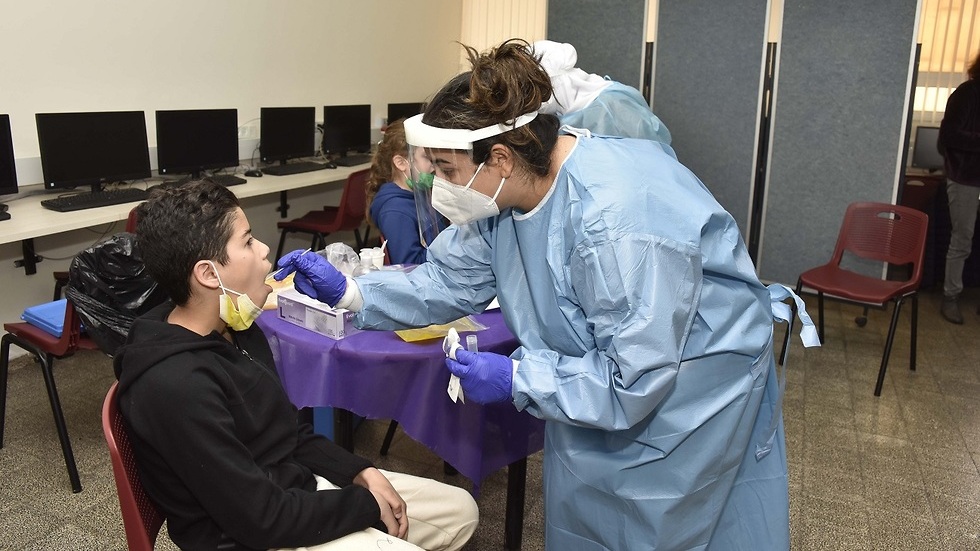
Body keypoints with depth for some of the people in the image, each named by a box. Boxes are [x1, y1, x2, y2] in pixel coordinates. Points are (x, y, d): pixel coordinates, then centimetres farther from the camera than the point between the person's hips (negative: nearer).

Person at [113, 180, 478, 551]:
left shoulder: (236, 331, 2)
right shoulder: (175, 385, -28)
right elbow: (262, 518, -25)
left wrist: (362, 474, -2)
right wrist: (366, 504, -13)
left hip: (297, 490, 9)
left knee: (460, 509, 10)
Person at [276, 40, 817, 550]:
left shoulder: (615, 220, -37)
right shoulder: (508, 190, -11)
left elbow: (633, 382, -32)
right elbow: (449, 280, -2)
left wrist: (516, 378, -28)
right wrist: (349, 291, -12)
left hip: (685, 392, -7)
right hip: (601, 372, 8)